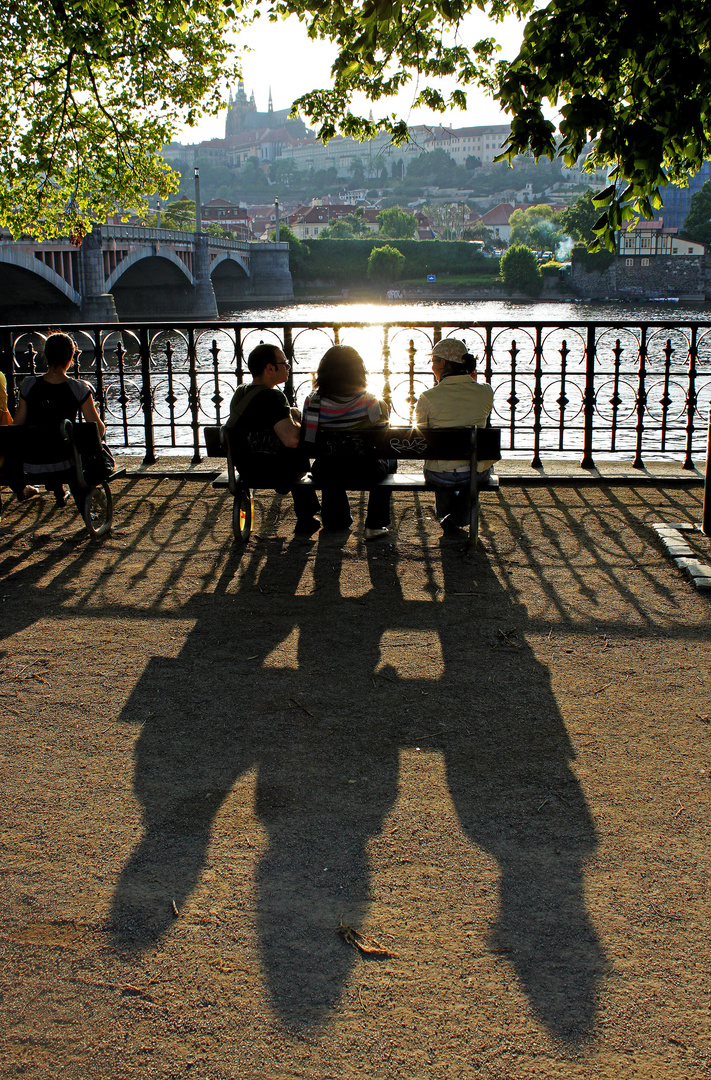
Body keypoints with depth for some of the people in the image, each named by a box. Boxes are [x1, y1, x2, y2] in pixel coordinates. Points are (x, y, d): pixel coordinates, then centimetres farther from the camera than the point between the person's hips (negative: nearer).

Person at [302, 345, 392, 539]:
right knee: (385, 464, 33)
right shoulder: (373, 403, -13)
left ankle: (336, 522, 53)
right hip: (363, 474, -2)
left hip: (325, 475, 2)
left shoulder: (312, 403, -11)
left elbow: (308, 445, -3)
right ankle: (375, 525, 36)